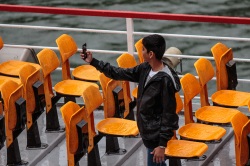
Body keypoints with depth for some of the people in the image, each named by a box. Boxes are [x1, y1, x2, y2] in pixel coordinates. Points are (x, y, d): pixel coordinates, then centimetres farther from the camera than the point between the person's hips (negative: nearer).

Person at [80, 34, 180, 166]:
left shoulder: (165, 80, -26)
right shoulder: (145, 69, -1)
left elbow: (169, 114, -23)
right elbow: (120, 73, 13)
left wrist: (162, 144, -23)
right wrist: (93, 62, 14)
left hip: (156, 134, -9)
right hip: (148, 130, 9)